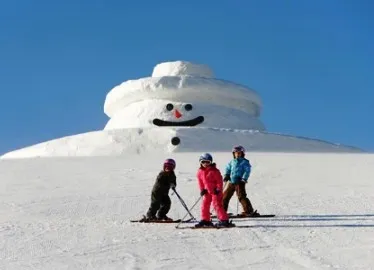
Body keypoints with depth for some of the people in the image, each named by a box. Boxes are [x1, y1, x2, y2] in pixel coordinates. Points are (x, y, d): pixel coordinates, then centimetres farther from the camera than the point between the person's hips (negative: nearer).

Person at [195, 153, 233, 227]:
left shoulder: (214, 171, -16)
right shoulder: (200, 171, 2)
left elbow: (219, 180, -14)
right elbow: (200, 181, 13)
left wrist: (218, 189, -17)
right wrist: (202, 189, 5)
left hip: (215, 191, -7)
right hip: (207, 191, 7)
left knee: (217, 205, -11)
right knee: (205, 205, 8)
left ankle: (224, 220, -8)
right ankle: (205, 220, 20)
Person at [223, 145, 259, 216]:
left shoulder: (245, 162, -3)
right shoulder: (232, 162, 14)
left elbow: (247, 171, -10)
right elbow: (228, 169, 24)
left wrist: (244, 178, -22)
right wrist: (226, 176, 8)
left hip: (239, 182, -7)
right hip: (231, 182, 7)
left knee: (241, 196, -16)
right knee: (225, 196, 11)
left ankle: (248, 211, -13)